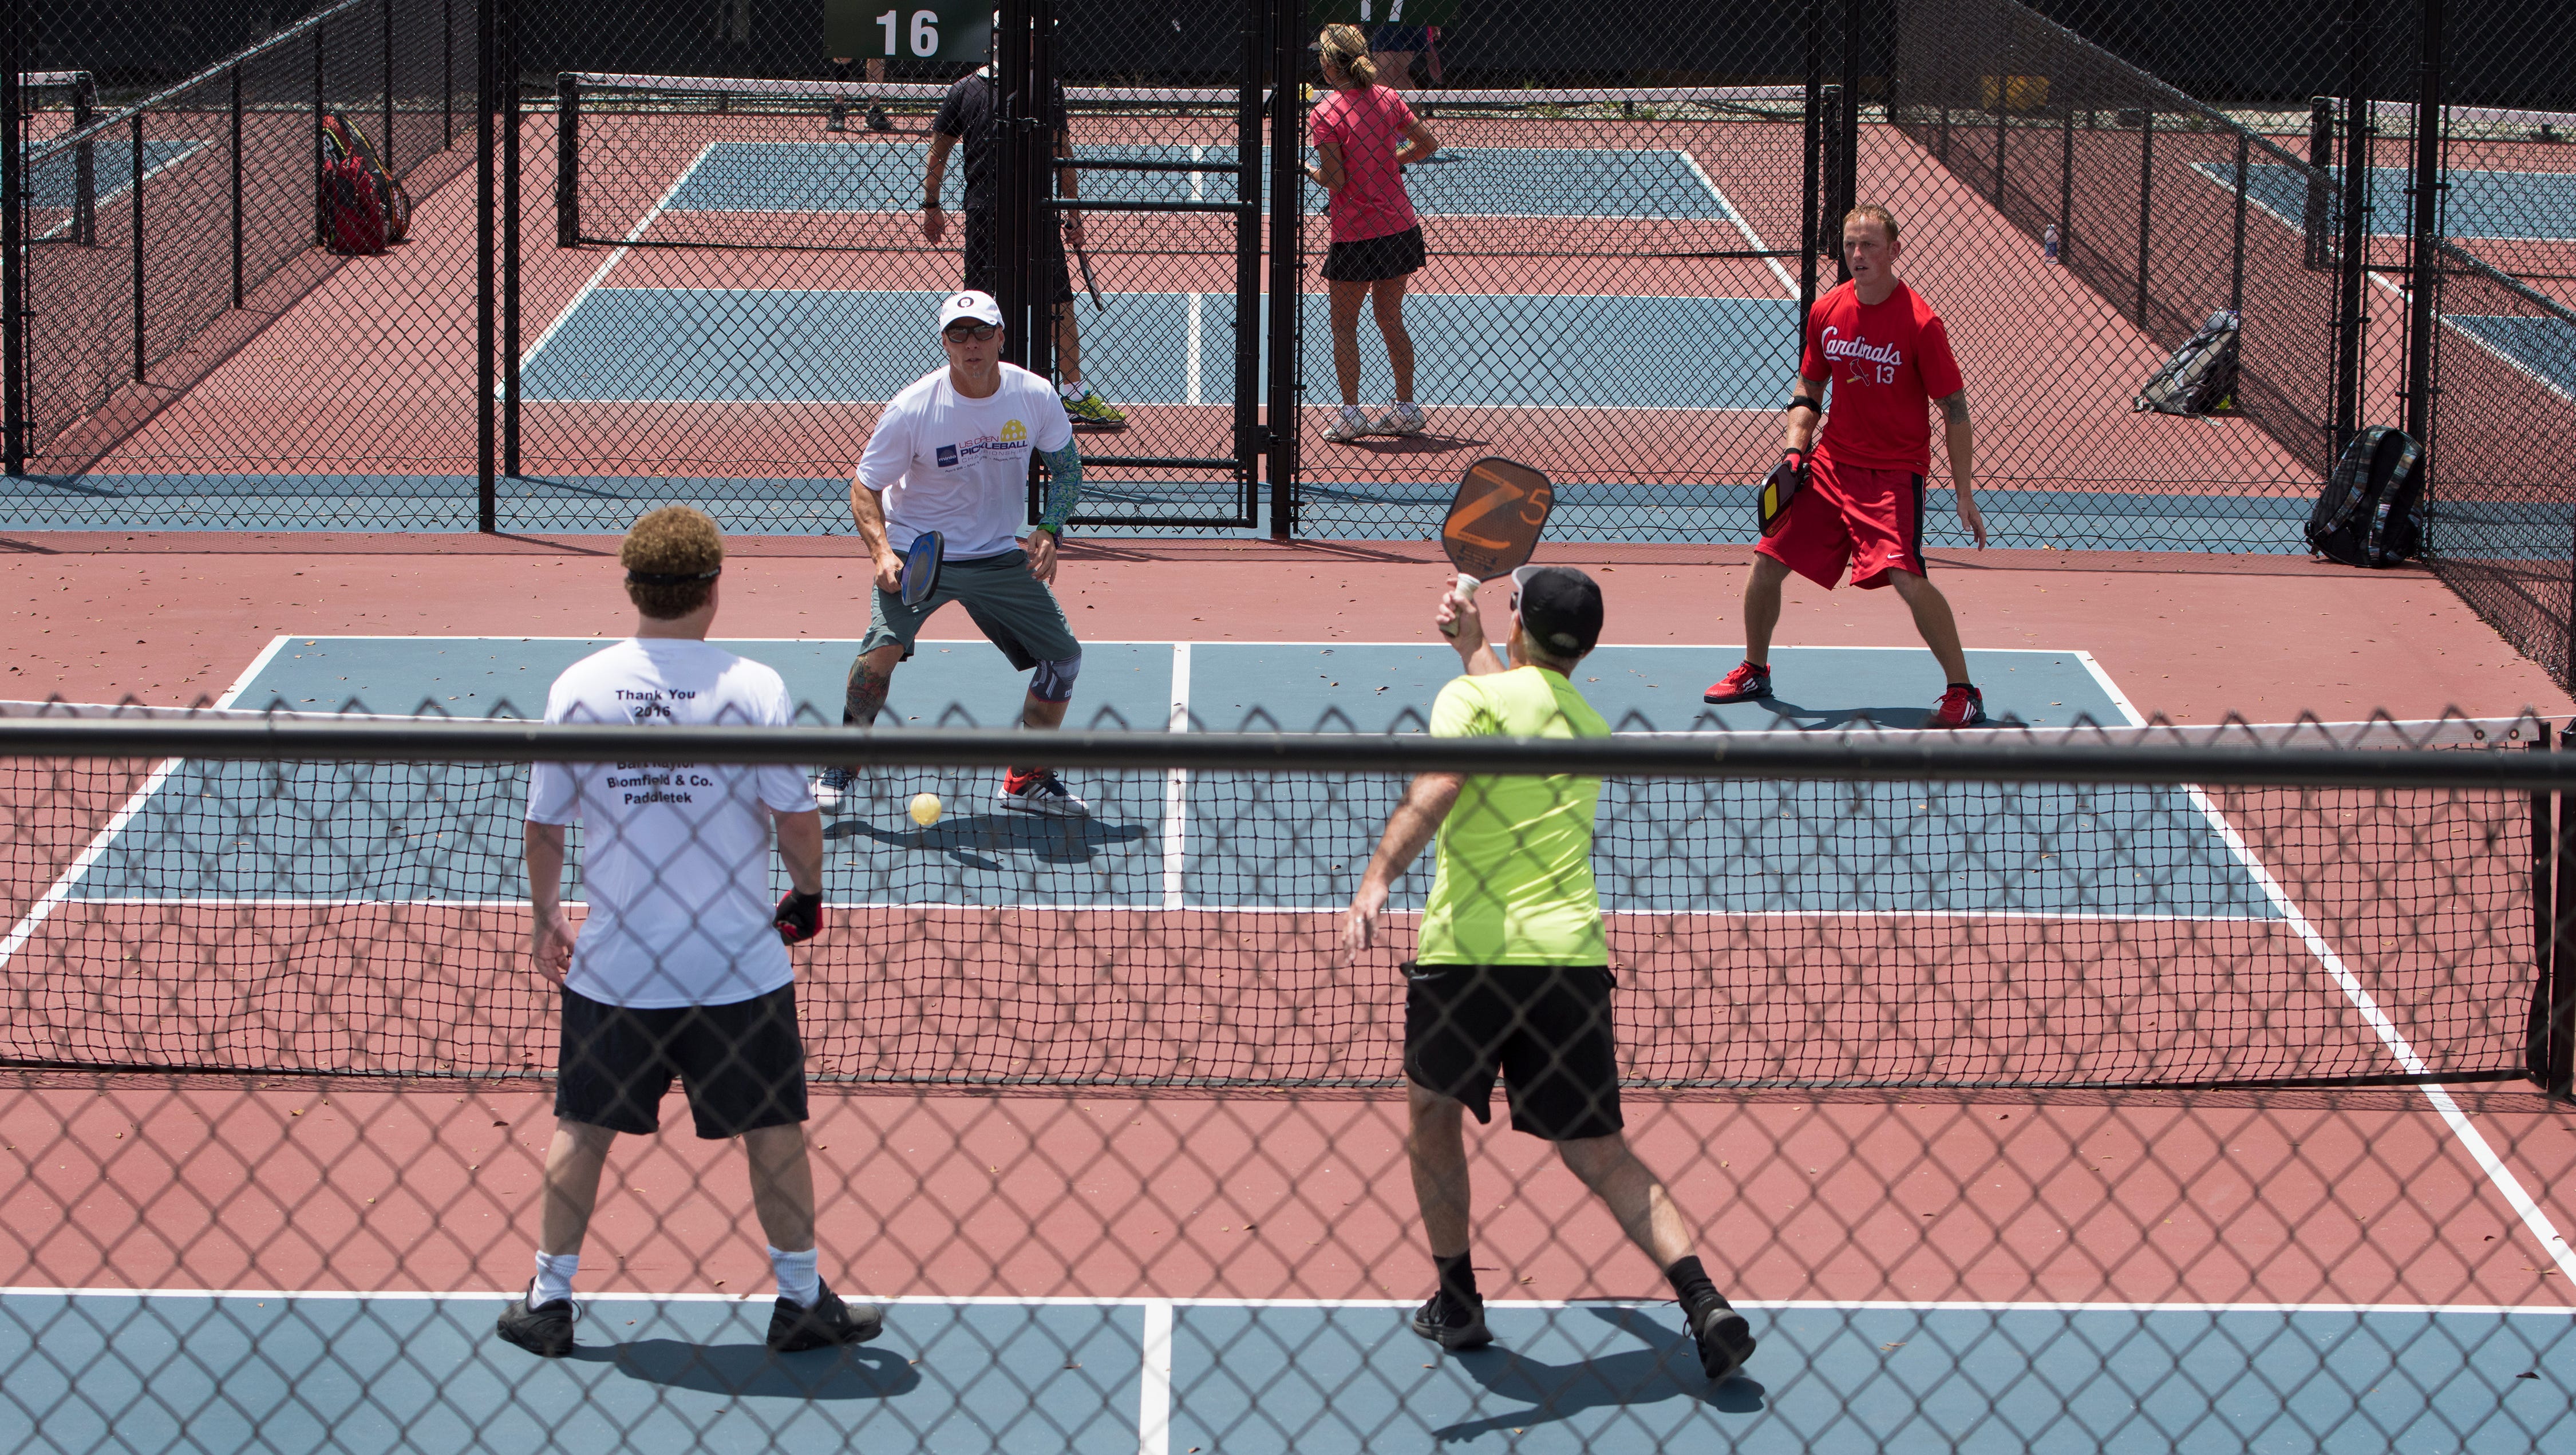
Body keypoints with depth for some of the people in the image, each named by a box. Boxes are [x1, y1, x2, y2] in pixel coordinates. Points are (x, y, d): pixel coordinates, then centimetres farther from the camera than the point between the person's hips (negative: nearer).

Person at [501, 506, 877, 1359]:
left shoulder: (579, 687, -4)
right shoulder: (752, 688, -11)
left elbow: (543, 826, 1)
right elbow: (797, 817, -9)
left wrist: (546, 920, 18)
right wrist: (807, 892, 11)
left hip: (611, 965, 2)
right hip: (739, 966, -2)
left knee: (582, 1128, 14)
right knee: (773, 1129, 11)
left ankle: (549, 1302, 19)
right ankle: (802, 1302, 20)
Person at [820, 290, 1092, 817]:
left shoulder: (1034, 396, -10)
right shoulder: (912, 408, -18)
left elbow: (1067, 470, 5)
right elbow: (865, 487, -9)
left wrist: (1049, 533, -12)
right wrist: (881, 551, -26)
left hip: (1001, 555, 4)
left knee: (1064, 656, -2)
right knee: (883, 648, -26)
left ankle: (1026, 780, 18)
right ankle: (841, 768, -4)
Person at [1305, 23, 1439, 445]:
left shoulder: (1326, 113, -15)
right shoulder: (1387, 98, 1)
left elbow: (1335, 180, -18)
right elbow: (1428, 143, 7)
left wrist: (1309, 169, 2)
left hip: (1355, 235, -6)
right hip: (1401, 228, 6)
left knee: (1344, 325, 8)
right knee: (1390, 320, 17)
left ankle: (1350, 414, 8)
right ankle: (1406, 408, 21)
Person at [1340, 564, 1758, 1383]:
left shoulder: (1470, 698, -1)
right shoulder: (1590, 727, 18)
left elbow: (1434, 791, -20)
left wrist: (1376, 881, -28)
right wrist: (1473, 645, 51)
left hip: (1468, 949, -4)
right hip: (1570, 954, 4)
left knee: (1432, 1108, 22)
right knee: (1598, 1150, 8)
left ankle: (1457, 1303, 25)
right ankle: (1702, 1299, -10)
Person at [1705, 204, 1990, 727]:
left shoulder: (1920, 323, -14)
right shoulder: (1826, 312, 2)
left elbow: (1954, 409, -10)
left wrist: (1965, 496, -12)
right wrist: (1795, 449, 1)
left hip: (1894, 472, -6)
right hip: (1831, 463, 6)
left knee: (1905, 576, -25)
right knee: (1767, 563, 6)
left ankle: (1963, 694, -12)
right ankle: (1754, 671, 31)